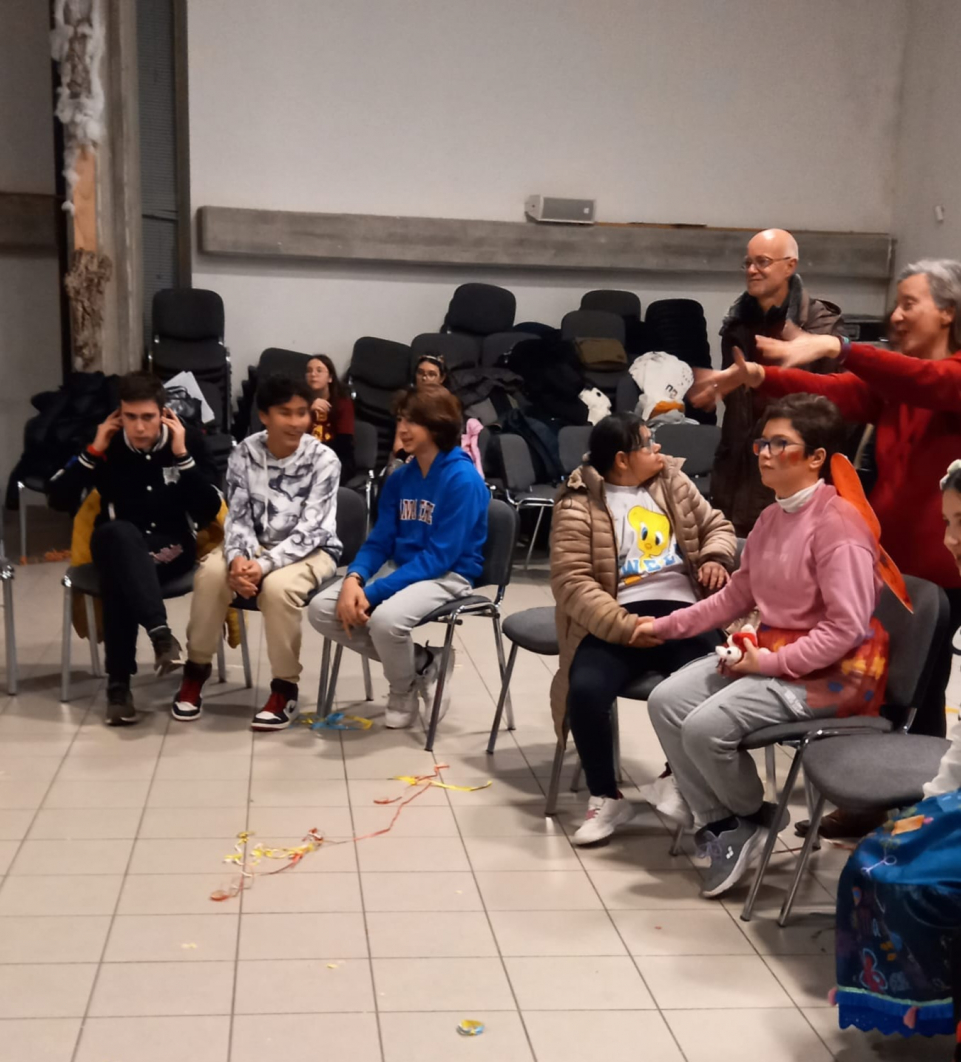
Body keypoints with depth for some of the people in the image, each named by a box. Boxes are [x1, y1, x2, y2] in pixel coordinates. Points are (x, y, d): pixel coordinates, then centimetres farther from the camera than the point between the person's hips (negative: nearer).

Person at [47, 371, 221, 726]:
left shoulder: (189, 439, -3)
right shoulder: (107, 444, 0)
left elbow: (210, 511, -9)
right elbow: (59, 499, -4)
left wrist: (181, 456, -17)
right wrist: (94, 451, -12)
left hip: (172, 550, -1)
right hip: (117, 548, 1)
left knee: (119, 577, -36)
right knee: (120, 533, -39)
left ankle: (119, 681, -35)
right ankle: (161, 633, -51)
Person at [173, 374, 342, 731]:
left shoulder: (323, 459, -15)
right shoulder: (245, 454, -5)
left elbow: (310, 530, -21)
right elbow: (238, 516, -6)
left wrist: (264, 565, -33)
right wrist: (238, 557, -28)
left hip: (309, 550, -3)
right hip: (257, 545, 3)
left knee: (278, 585, -35)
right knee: (212, 572, -26)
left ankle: (285, 688, -16)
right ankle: (196, 669, -5)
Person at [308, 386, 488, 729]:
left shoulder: (463, 479, -16)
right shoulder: (400, 478, 6)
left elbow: (439, 557, -21)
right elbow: (379, 541, 7)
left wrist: (373, 592, -24)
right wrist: (354, 578, -16)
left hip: (448, 576, -7)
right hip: (404, 572, 7)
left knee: (386, 618, -36)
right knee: (322, 609, -11)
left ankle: (404, 690, -1)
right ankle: (419, 663, 1)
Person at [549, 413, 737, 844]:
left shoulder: (673, 481, 16)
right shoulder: (580, 505, -2)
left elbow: (717, 525, 26)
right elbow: (571, 582, -10)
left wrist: (716, 557, 1)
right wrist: (625, 626, -21)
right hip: (616, 623, -3)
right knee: (586, 691, -30)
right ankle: (607, 798, -6)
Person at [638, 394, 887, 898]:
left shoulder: (838, 523, -19)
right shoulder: (772, 517, 8)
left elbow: (847, 629, -23)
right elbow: (737, 594, 17)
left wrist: (772, 662, -22)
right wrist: (667, 625, 12)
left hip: (832, 669, -9)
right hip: (771, 651, 9)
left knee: (706, 726, -23)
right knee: (666, 702, -6)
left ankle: (753, 817, 8)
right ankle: (717, 822, 5)